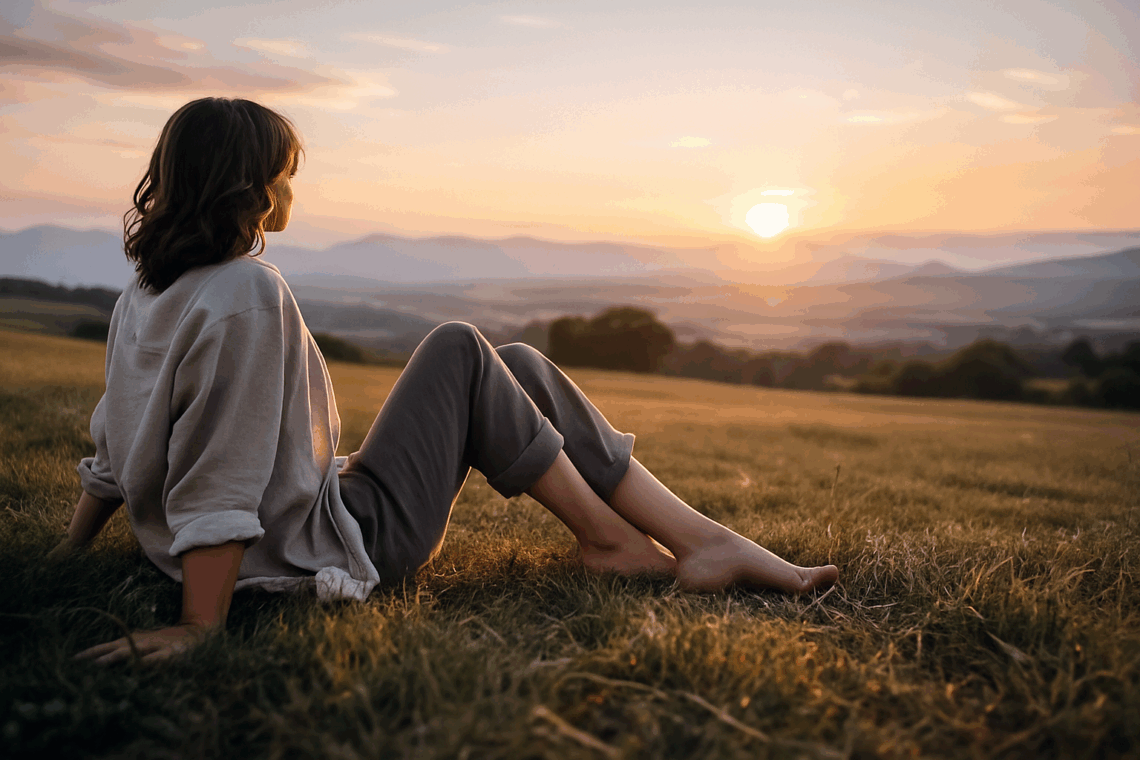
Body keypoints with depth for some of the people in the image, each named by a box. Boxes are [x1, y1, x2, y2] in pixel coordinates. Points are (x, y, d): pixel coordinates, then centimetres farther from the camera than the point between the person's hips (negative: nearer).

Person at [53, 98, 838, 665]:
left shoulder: (145, 288, 7)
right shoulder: (246, 295, -22)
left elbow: (111, 448, 13)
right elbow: (220, 482, -26)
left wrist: (73, 547, 23)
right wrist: (200, 626, -24)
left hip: (302, 533, 9)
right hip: (341, 552, -9)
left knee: (515, 368, 6)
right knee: (460, 349, -5)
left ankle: (699, 537, 2)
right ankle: (607, 536, 2)